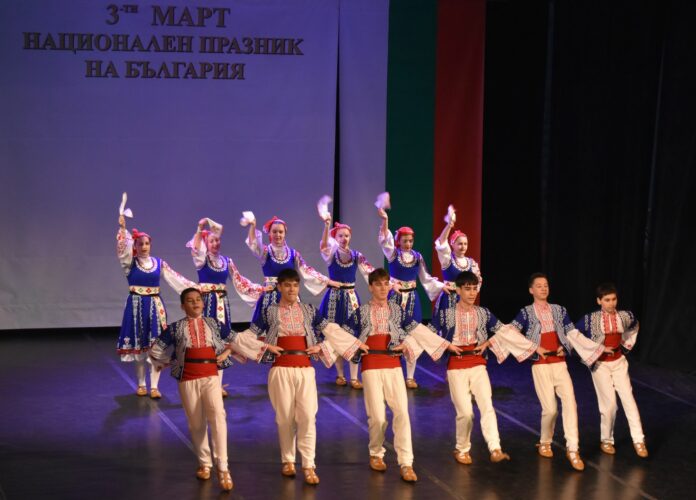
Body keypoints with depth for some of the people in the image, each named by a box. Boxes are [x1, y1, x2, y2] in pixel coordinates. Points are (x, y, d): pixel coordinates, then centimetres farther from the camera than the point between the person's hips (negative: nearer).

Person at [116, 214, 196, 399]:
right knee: (138, 346, 5)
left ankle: (154, 387, -1)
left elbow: (176, 279, 6)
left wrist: (195, 288, 1)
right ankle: (141, 385, 18)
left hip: (155, 305, 1)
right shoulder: (130, 263, -1)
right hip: (136, 305, -1)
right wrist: (122, 228, -31)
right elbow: (122, 248, -18)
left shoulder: (159, 263, 6)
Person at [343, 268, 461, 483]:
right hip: (371, 366, -2)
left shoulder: (397, 310, 10)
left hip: (393, 366, 2)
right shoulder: (361, 312, 2)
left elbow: (419, 330, 14)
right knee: (377, 415, -2)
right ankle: (376, 455, 22)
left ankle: (406, 463, -7)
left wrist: (446, 344, 14)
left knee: (402, 412, -8)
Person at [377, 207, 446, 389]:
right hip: (395, 297, -3)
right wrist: (385, 220, -34)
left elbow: (426, 279, 12)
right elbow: (385, 240, -20)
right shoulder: (393, 254, -3)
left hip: (412, 298, 3)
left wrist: (442, 286, 3)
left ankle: (410, 377, 10)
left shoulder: (417, 257, 5)